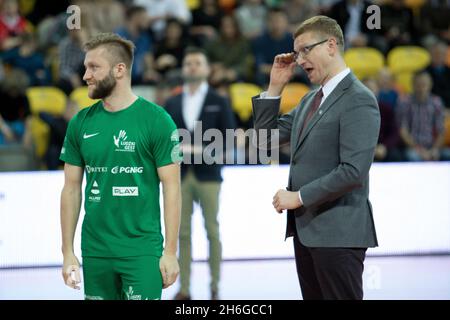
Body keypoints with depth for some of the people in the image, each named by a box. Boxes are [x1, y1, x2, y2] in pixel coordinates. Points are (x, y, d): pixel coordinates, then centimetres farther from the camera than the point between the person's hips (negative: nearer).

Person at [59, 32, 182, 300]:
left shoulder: (156, 120, -7)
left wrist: (171, 252, -10)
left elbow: (172, 188, -6)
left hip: (141, 250, -4)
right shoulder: (81, 123, 6)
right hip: (94, 251, 4)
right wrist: (68, 252, 6)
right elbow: (72, 188, 10)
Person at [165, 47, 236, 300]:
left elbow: (228, 137, -2)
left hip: (208, 174, -2)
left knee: (212, 231, 0)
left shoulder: (219, 102, 5)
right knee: (182, 233, 0)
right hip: (180, 174, 2)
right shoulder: (172, 104, 13)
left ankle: (215, 288, 5)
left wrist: (201, 149, -14)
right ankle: (184, 289, 2)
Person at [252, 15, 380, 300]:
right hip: (306, 226, 9)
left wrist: (299, 197, -15)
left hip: (337, 231, -9)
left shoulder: (358, 100, -13)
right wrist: (275, 87, 10)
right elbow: (268, 136, 20)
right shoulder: (311, 99, 16)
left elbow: (353, 171, -21)